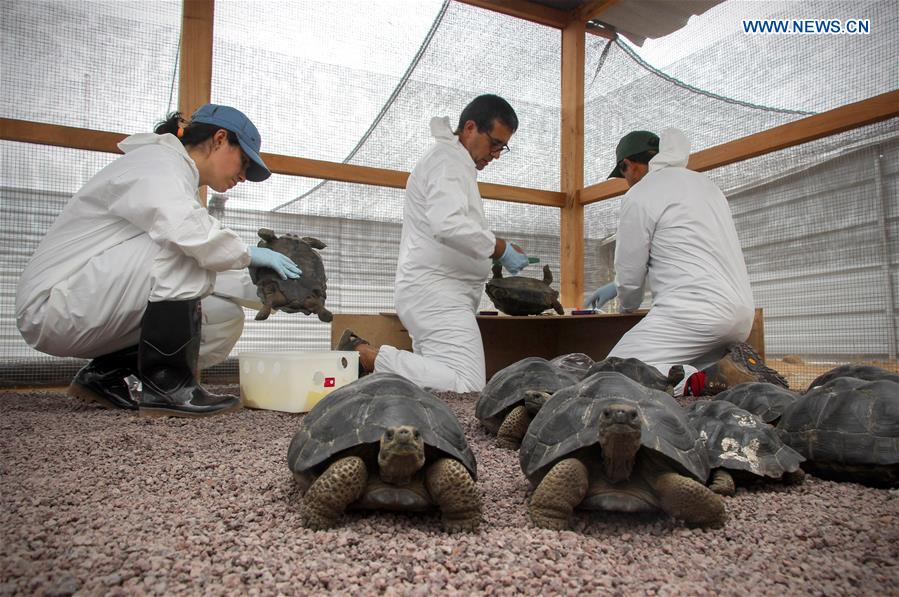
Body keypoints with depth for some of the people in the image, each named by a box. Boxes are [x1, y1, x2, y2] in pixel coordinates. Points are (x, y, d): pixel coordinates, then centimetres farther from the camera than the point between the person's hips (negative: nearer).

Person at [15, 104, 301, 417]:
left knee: (227, 318, -2)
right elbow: (188, 233, -35)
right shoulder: (158, 160, -12)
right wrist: (249, 253, -18)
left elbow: (195, 278, 12)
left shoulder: (175, 174, 18)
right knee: (183, 251, -27)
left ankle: (104, 373, 5)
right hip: (55, 303, -9)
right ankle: (167, 385, -23)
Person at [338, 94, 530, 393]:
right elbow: (449, 225, -24)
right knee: (467, 385, -21)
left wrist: (497, 248, 20)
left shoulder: (453, 162, 26)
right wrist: (500, 247, -14)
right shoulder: (447, 157, -7)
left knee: (439, 379, 9)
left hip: (433, 293, 11)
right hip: (436, 291, -11)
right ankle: (365, 355, -14)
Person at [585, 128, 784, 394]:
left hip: (694, 311, -9)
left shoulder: (640, 196, -4)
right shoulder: (704, 182, 24)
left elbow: (629, 270, -1)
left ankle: (705, 381, -26)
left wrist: (626, 305, 23)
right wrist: (615, 286, 37)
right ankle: (737, 368, -1)